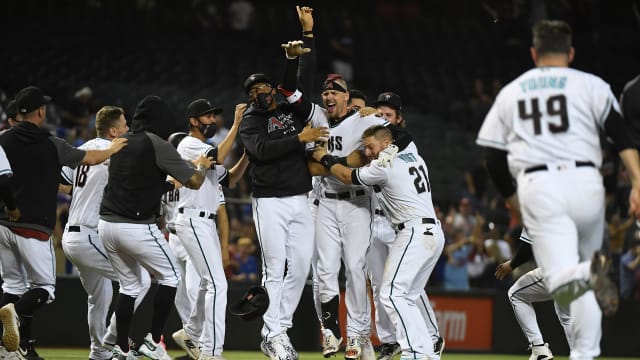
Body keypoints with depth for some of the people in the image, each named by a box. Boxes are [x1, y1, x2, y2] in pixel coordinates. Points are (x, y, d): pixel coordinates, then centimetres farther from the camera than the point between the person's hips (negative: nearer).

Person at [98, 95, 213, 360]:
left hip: (107, 224, 7)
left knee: (129, 285, 18)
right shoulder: (157, 145, -9)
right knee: (170, 277, 10)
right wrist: (201, 166, 16)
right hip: (137, 227, -7)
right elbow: (194, 182, -5)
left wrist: (169, 183, 33)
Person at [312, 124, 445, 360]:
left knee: (392, 294, -12)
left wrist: (325, 159, 20)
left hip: (414, 232, -9)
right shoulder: (413, 156, 16)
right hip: (434, 233, 9)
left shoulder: (384, 165, -8)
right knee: (405, 298, 12)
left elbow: (348, 177, 6)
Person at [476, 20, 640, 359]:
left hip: (538, 186, 0)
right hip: (585, 183, 0)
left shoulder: (509, 93, 19)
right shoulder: (590, 85, 12)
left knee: (562, 283, -11)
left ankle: (589, 272, -45)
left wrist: (514, 200, 32)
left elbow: (494, 160, 17)